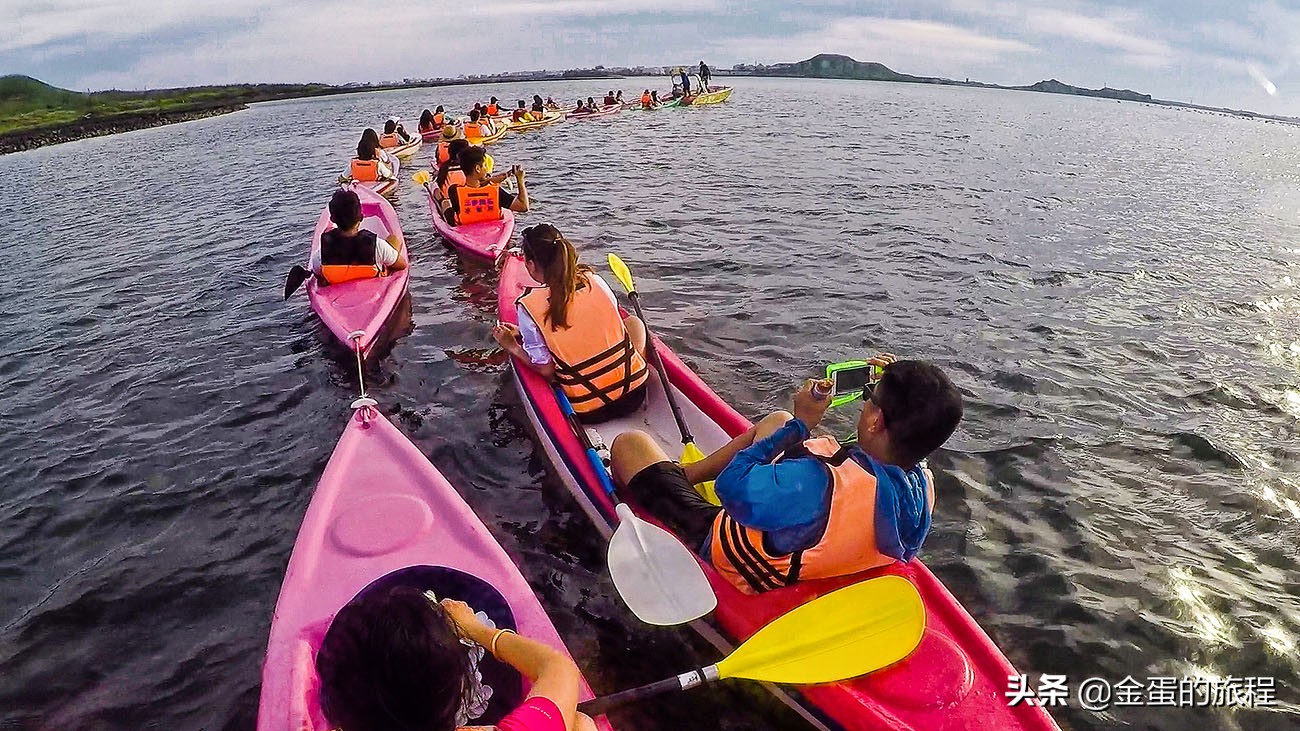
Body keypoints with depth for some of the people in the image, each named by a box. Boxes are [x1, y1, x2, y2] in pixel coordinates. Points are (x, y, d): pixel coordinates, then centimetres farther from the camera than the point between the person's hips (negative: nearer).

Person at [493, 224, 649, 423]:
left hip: (588, 411, -2)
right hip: (635, 392, 2)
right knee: (633, 321, 26)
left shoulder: (528, 306, -13)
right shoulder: (593, 279, -3)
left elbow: (546, 370, -10)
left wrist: (512, 346, 9)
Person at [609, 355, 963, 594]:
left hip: (719, 548, -7)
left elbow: (732, 484, -30)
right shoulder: (923, 486, -20)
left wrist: (801, 423, -23)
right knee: (776, 420, 25)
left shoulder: (826, 486, -45)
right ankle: (683, 472, 34)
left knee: (630, 443, 3)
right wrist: (899, 390, -4)